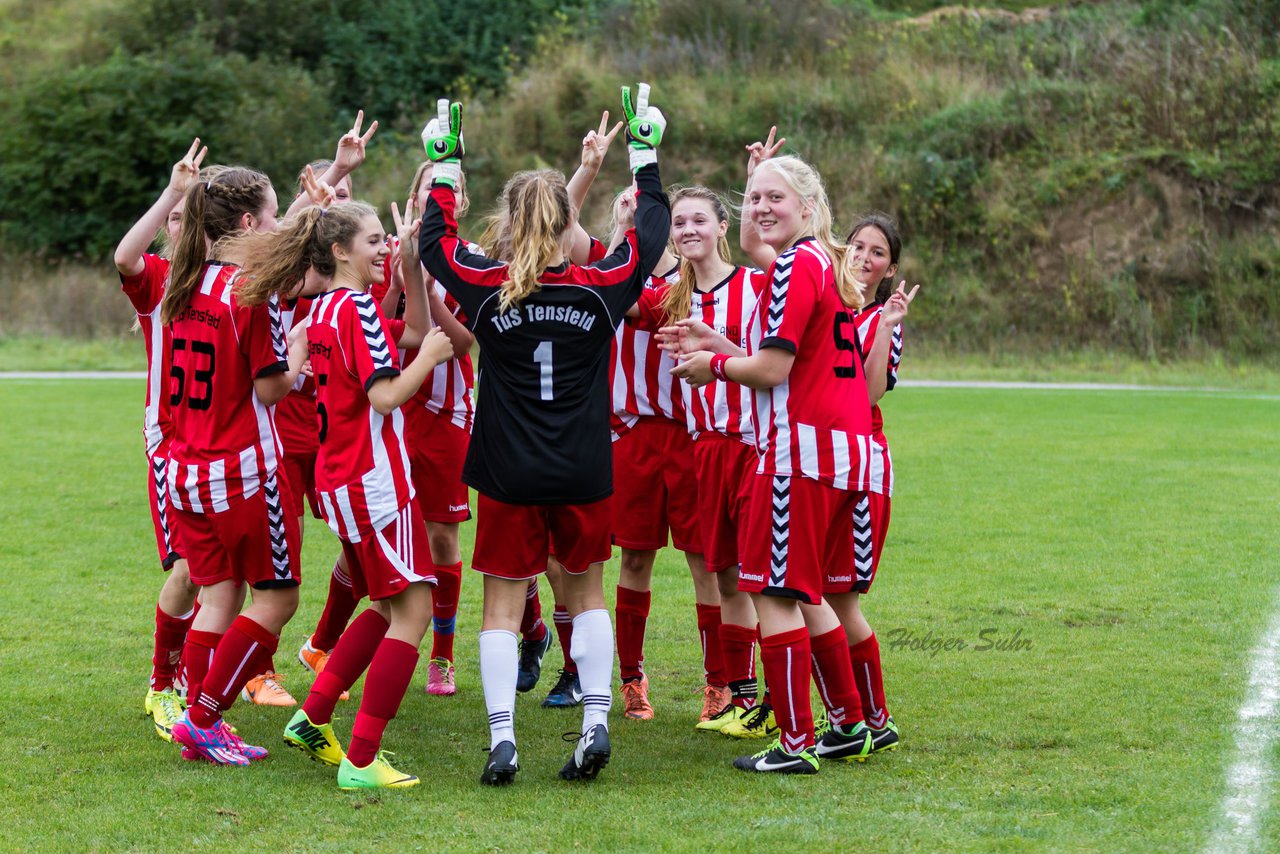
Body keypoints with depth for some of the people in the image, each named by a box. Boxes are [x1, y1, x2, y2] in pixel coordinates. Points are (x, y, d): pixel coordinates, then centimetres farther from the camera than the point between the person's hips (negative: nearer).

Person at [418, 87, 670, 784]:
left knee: (503, 602, 5)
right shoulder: (600, 288, -7)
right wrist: (644, 153, 20)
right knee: (586, 594, 17)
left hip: (508, 476, -1)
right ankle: (596, 721, 7)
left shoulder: (486, 288, -7)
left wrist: (445, 165, 22)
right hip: (584, 474, 1)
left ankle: (501, 739, -3)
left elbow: (433, 238, 11)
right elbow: (653, 231, 9)